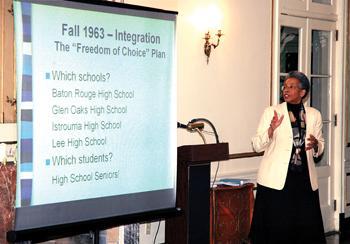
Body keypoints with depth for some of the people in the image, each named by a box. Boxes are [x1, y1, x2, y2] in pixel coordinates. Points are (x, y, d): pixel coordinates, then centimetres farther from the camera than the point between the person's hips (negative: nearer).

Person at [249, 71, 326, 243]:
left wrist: (316, 145, -6)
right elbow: (257, 146, -3)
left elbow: (319, 150, 17)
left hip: (304, 179, 3)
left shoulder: (314, 115, 9)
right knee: (277, 228, 0)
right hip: (276, 179, -2)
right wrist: (271, 129, -19)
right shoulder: (271, 112, 1)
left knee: (307, 226, 4)